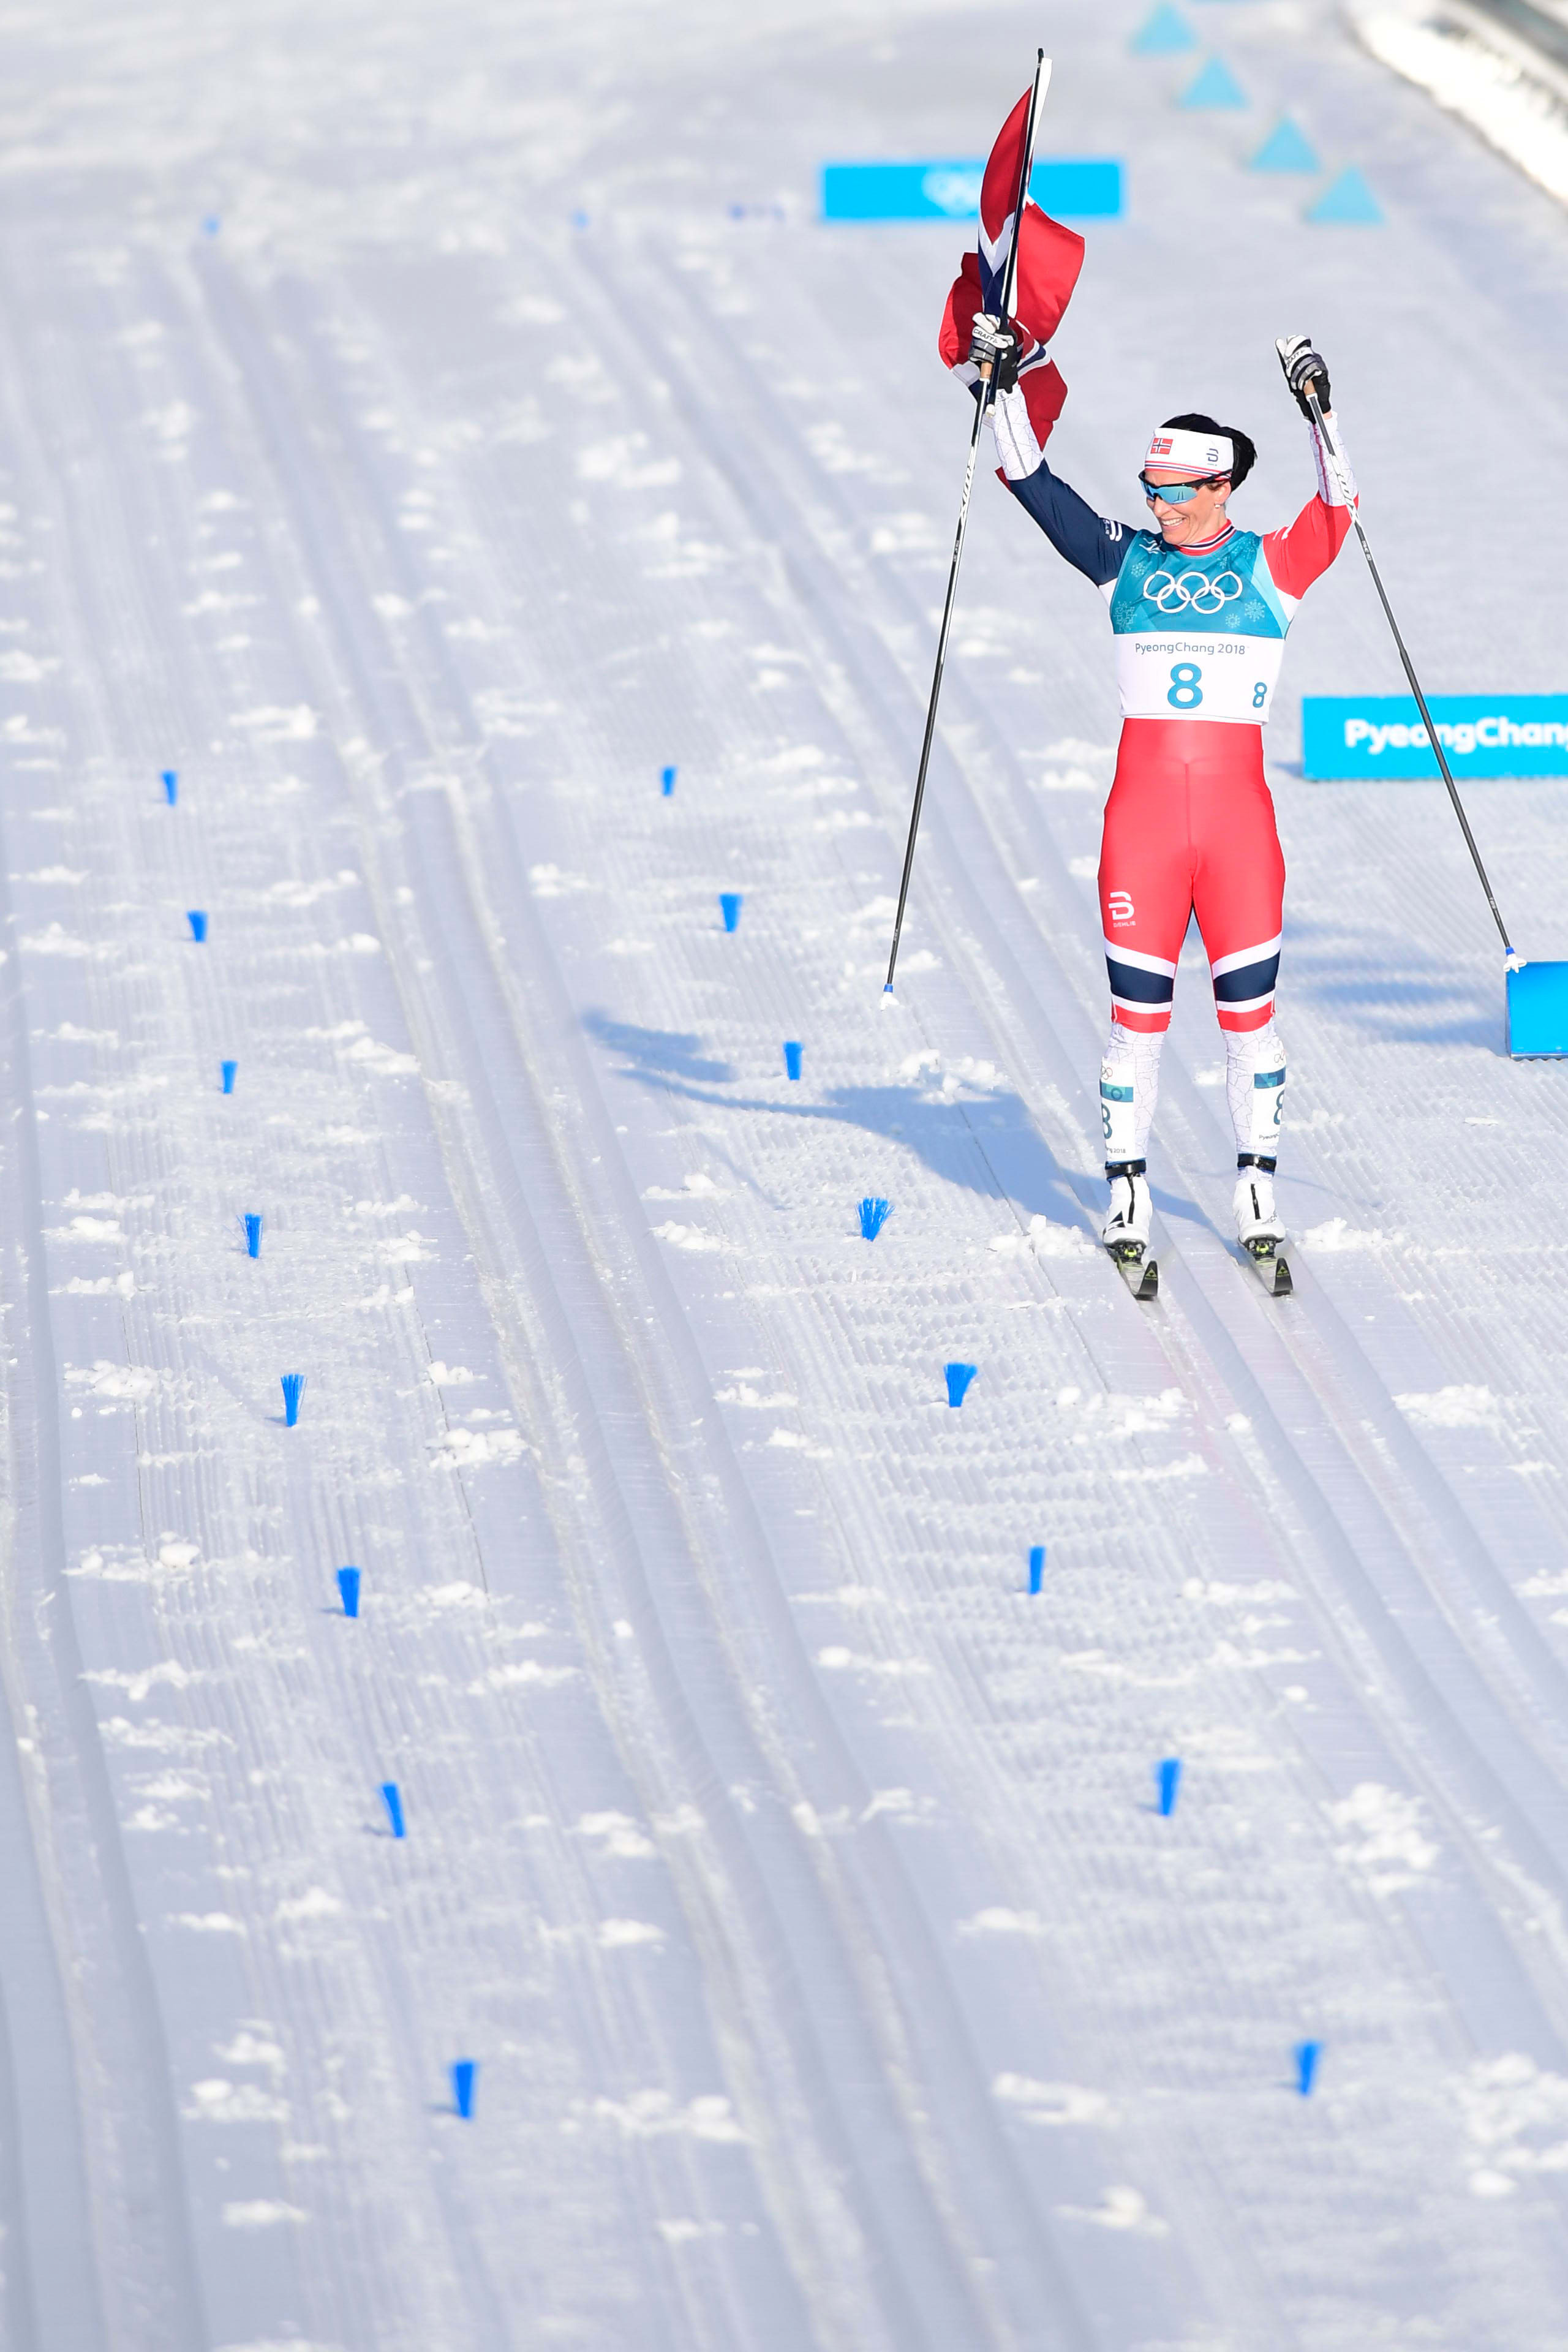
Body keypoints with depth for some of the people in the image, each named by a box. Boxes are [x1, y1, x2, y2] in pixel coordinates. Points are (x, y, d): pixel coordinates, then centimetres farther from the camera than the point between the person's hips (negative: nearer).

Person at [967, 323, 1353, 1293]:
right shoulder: (1128, 560, 7)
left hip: (1239, 815, -1)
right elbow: (1034, 481, 2)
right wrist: (1006, 386, -8)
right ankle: (1129, 1192, 15)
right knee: (1139, 1010, 4)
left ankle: (1260, 1191, 15)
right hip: (1144, 809, 1)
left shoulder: (1268, 566, 3)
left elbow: (1338, 509, -13)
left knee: (1249, 1009, 3)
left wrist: (1318, 411, -25)